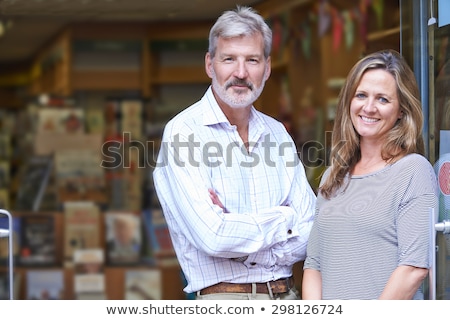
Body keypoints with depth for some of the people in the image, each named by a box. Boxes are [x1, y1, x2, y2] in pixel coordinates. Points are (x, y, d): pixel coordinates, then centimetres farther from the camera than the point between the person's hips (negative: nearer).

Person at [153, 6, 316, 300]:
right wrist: (282, 219, -6)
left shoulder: (277, 134, 8)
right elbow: (212, 237, -20)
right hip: (223, 298, -2)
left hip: (287, 294, 2)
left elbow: (310, 234, 1)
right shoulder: (183, 132, -9)